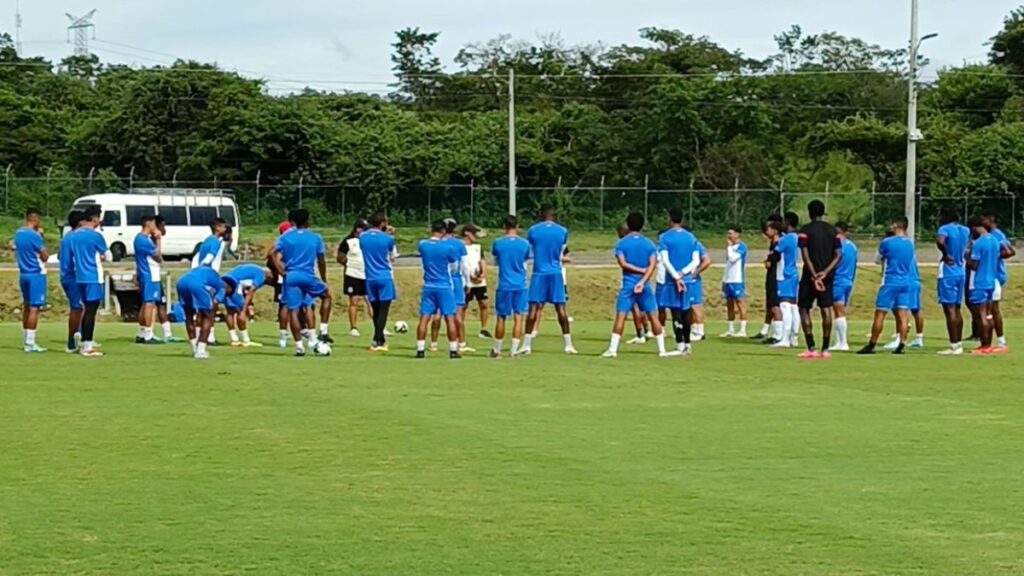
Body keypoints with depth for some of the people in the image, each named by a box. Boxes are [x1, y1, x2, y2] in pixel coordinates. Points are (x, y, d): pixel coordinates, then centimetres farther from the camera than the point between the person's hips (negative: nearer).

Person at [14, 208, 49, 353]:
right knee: (34, 308, -7)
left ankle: (28, 341, 21)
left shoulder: (18, 233, 8)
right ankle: (30, 344, -10)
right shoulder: (34, 236, -17)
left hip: (23, 274, 9)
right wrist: (41, 237, -5)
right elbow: (45, 256, -13)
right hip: (36, 274, -9)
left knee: (26, 307, 16)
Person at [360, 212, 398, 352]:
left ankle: (381, 340, 20)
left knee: (375, 310, 13)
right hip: (385, 277, -4)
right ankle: (376, 342, -11)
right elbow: (392, 257, 6)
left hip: (370, 278, 4)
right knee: (383, 310, -3)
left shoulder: (362, 237, 2)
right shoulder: (387, 238, -8)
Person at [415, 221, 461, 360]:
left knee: (424, 318, 4)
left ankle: (420, 350, 2)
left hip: (428, 287, 3)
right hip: (445, 287, -3)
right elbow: (455, 260, 5)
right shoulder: (447, 247, -13)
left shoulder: (423, 245, -3)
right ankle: (453, 350, 2)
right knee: (450, 318, 2)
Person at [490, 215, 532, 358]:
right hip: (521, 286, 0)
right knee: (519, 317, 2)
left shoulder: (498, 243, -3)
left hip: (504, 286, 0)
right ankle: (514, 351, -3)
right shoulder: (524, 244, -1)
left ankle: (497, 350, 16)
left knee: (501, 317, 9)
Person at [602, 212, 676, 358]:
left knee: (620, 316, -2)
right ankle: (662, 350, 6)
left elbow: (623, 263, -11)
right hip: (644, 285, 1)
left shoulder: (621, 244, 2)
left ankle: (612, 349, -9)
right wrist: (643, 281, -18)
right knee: (653, 317, 6)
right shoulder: (649, 244, 5)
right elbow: (653, 265, -9)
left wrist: (642, 270, -4)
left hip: (628, 284, -1)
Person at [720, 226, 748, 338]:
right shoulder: (731, 247, 17)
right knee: (729, 305, 9)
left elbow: (732, 258, -21)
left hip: (738, 281, -9)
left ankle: (743, 330, -9)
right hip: (728, 281, 9)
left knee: (740, 303, -8)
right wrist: (724, 280, 19)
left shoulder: (741, 247, -8)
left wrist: (729, 246, -9)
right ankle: (731, 330, 14)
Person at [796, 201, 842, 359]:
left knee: (804, 309, 4)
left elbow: (805, 255, -14)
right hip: (827, 277, 4)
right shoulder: (832, 230, 7)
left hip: (810, 276, -4)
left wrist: (814, 276, -17)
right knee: (826, 310, 6)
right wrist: (825, 272, -8)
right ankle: (825, 349, 4)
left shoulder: (805, 230, -6)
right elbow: (838, 254, 0)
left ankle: (811, 349, -6)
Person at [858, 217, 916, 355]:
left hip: (890, 281, -5)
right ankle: (902, 345, -3)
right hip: (906, 282, 5)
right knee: (902, 314, 3)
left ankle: (872, 345, 1)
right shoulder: (910, 244, 8)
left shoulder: (887, 242, -7)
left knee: (880, 313, 0)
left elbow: (877, 259, 7)